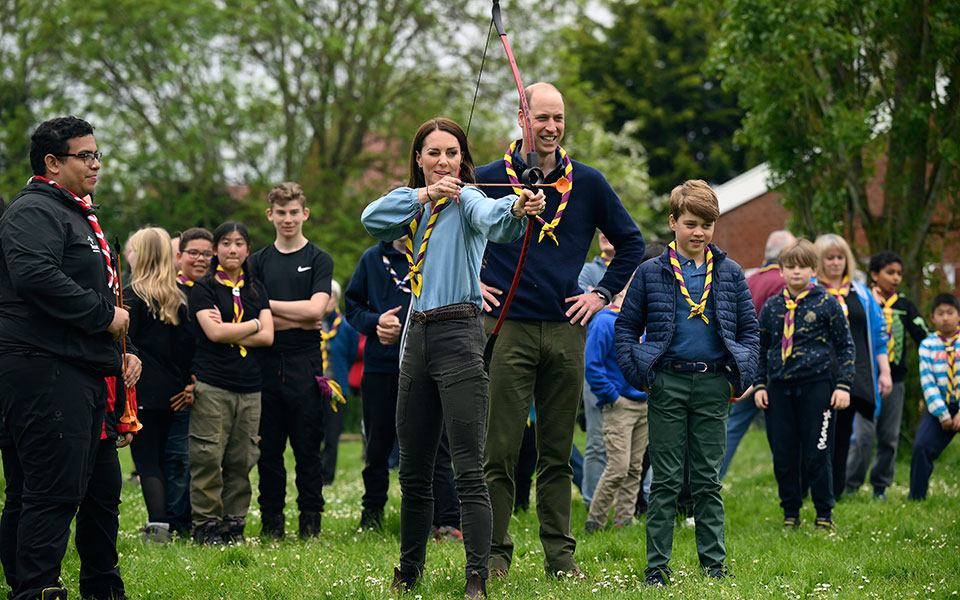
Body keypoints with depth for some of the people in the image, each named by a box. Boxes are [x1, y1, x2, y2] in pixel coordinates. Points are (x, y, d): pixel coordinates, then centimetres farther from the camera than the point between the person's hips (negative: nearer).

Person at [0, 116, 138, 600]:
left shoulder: (80, 215, 24)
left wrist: (120, 353, 19)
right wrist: (105, 314, -19)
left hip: (85, 372, 11)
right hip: (44, 368, -11)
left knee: (102, 486, 16)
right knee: (54, 487, -14)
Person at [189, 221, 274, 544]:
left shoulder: (256, 289, 15)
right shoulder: (203, 288, 2)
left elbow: (267, 337, 4)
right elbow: (214, 332, -12)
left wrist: (227, 331, -6)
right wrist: (253, 325, -2)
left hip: (249, 386, 4)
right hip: (212, 384, -4)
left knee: (242, 460, 4)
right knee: (208, 458, -6)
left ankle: (234, 523, 11)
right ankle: (206, 524, 1)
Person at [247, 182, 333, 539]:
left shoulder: (319, 260, 6)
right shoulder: (258, 262, 12)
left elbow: (315, 309, -7)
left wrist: (268, 305, -4)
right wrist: (298, 319, -8)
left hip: (305, 363, -2)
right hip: (267, 363, 2)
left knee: (308, 446, -1)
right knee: (269, 447, 3)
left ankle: (310, 521, 4)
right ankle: (271, 521, 9)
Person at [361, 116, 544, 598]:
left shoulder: (466, 198, -4)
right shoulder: (412, 205, 16)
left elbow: (489, 217, -27)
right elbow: (372, 218, -3)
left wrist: (517, 208, -49)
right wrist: (425, 193, -14)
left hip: (458, 334, -7)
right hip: (417, 337, 7)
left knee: (468, 469, -12)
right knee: (413, 469, 14)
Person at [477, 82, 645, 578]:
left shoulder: (587, 183, 8)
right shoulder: (490, 179, 2)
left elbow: (631, 243, 18)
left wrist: (602, 294, 9)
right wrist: (469, 282, 4)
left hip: (566, 331, 2)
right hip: (508, 328, -2)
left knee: (558, 453, 7)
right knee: (501, 450, -4)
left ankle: (560, 553, 12)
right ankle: (495, 552, 3)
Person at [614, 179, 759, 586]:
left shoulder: (730, 274, 9)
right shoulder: (651, 273, 4)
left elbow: (749, 328, 13)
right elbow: (626, 327, 6)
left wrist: (742, 377, 2)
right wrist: (638, 374, -6)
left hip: (713, 384, 1)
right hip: (667, 382, -1)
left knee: (708, 479, 6)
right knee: (665, 480, 1)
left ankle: (714, 564, 11)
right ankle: (657, 566, 4)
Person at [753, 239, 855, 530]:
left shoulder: (827, 304, 1)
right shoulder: (771, 307, 10)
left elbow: (845, 347, 4)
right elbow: (761, 349, 18)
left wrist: (843, 385, -4)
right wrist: (759, 385, 9)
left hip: (816, 387, -3)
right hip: (779, 388, 3)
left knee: (817, 456, -1)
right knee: (783, 456, 4)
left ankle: (824, 515, 11)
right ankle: (790, 513, 17)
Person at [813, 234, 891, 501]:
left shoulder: (861, 294, 17)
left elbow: (878, 334, 18)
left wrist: (884, 371, 12)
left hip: (856, 376, 4)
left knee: (843, 435, 5)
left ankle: (835, 494, 9)